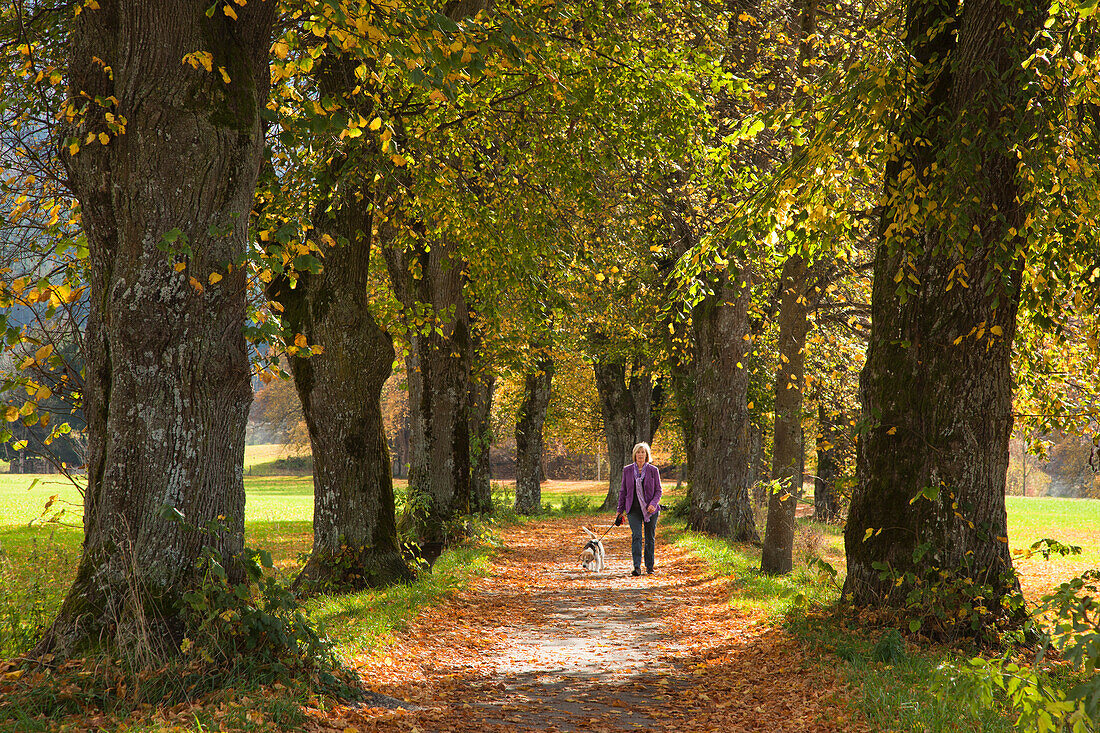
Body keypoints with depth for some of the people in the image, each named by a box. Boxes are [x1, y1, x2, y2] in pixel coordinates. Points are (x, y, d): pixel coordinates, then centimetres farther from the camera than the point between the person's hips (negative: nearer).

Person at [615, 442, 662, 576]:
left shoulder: (653, 470, 0)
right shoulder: (627, 470, 4)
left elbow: (658, 490, 3)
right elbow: (623, 491, 11)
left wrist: (653, 504, -14)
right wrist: (620, 510, 9)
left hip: (650, 509, 0)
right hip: (633, 509, 0)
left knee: (650, 538, 5)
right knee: (636, 536, -14)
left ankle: (649, 566, 19)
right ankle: (637, 567, -19)